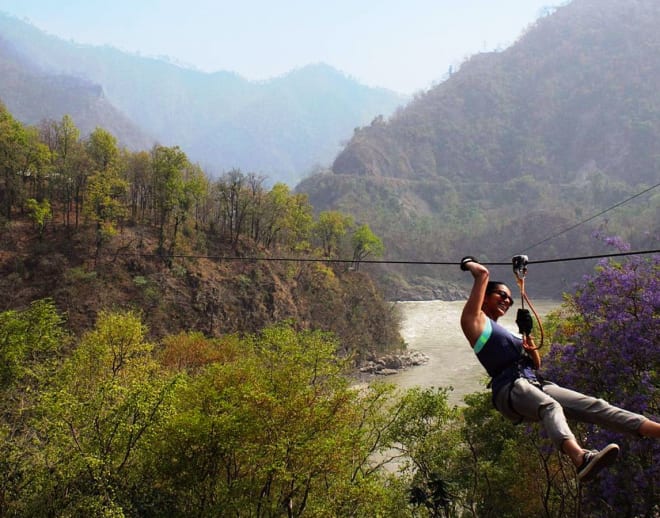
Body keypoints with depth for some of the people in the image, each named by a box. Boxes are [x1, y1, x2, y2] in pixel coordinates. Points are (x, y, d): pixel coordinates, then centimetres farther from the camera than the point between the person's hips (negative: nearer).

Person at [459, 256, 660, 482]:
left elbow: (536, 365, 31)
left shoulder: (507, 331, 35)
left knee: (593, 405, -11)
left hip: (535, 384, 8)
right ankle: (581, 458, -68)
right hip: (510, 388, -8)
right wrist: (469, 263, 26)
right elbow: (483, 274, 7)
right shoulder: (475, 320, 12)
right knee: (550, 407, -39)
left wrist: (528, 338, 16)